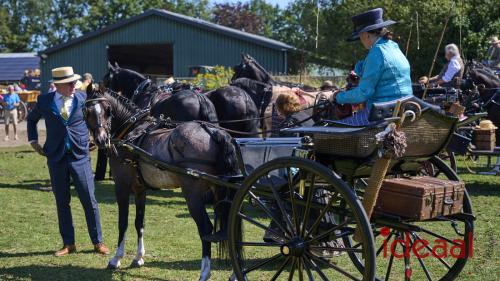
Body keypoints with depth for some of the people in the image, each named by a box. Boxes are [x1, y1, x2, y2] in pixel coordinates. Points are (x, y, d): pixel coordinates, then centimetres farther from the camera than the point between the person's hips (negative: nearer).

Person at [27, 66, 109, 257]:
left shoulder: (83, 98, -2)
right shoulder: (44, 101, 1)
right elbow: (31, 119, 20)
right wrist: (33, 141, 12)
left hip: (80, 156, -1)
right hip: (56, 157, 1)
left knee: (89, 200, -2)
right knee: (62, 202, 7)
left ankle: (98, 242, 9)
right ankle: (68, 243, 17)